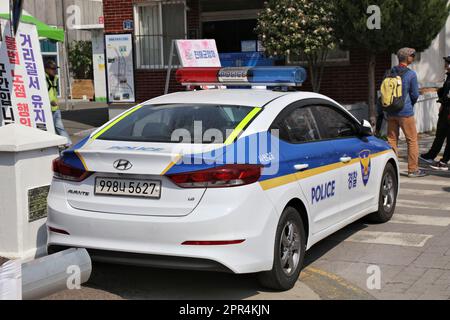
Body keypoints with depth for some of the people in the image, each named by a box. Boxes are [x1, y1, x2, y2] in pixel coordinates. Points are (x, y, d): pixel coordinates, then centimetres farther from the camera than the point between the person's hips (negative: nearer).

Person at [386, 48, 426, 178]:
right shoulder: (411, 74, -11)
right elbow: (415, 95, -6)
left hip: (391, 112, 5)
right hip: (405, 113, -5)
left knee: (392, 140, 11)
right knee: (412, 140, 5)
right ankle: (413, 169, 7)